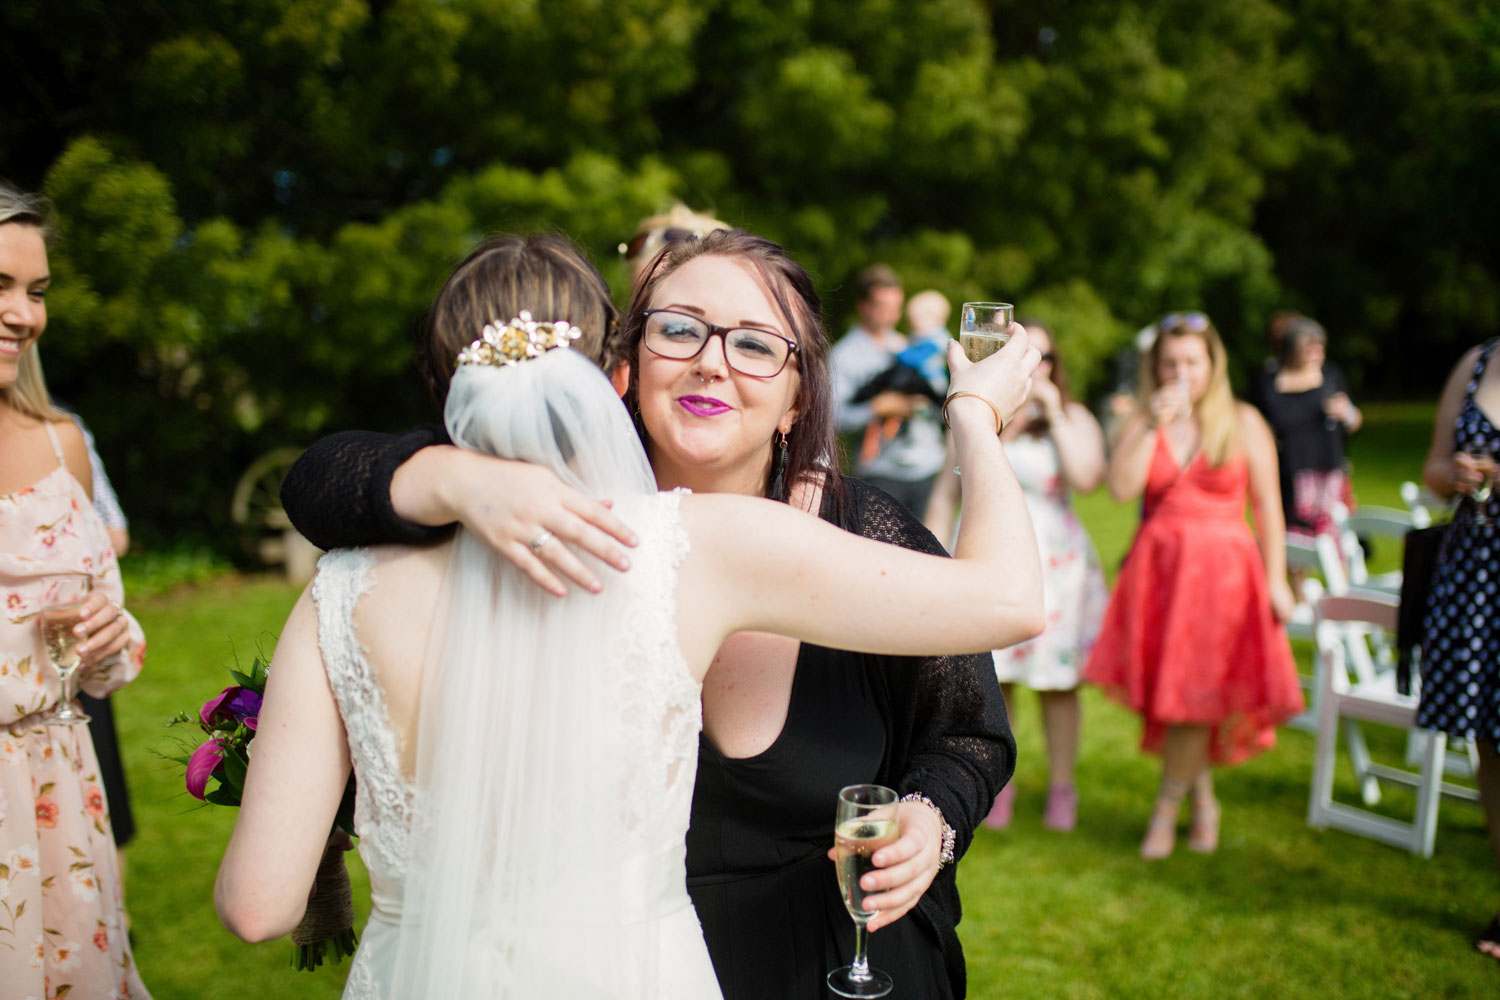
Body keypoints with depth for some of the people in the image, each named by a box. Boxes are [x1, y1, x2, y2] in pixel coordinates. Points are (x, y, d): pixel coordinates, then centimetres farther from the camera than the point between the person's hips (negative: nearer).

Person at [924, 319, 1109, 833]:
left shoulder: (1074, 419, 3)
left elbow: (1086, 478, -17)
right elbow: (946, 494, 13)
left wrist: (1054, 414, -15)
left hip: (1053, 561, -2)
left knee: (1057, 683, 3)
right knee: (991, 678, 3)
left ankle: (1061, 786, 16)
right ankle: (998, 783, 17)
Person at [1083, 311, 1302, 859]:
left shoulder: (1243, 422, 1)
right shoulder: (1142, 421, 7)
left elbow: (1267, 505, 1)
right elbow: (1121, 487, -9)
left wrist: (1276, 578, -3)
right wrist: (1154, 425, -14)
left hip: (1221, 568, -2)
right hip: (1158, 567, 3)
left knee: (1191, 695, -4)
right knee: (1166, 696, 5)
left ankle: (1166, 810, 13)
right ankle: (1204, 801, 26)